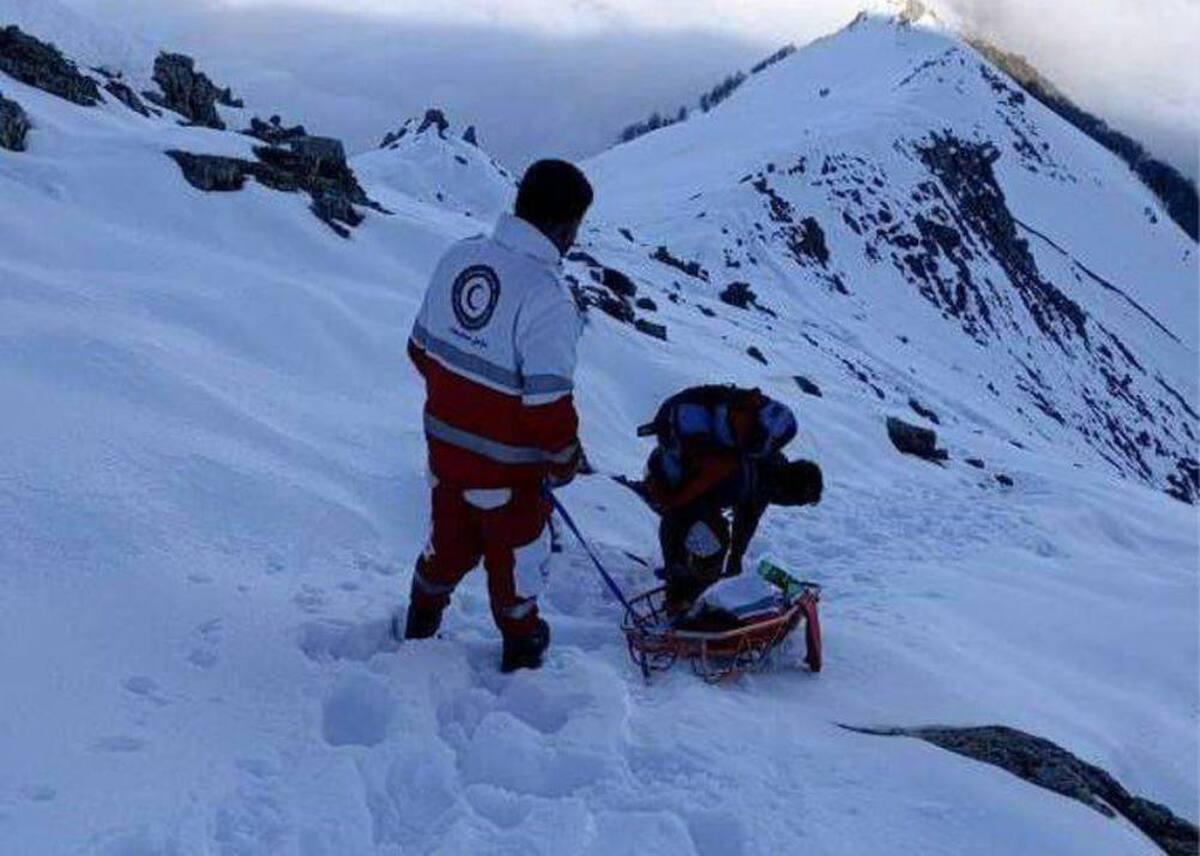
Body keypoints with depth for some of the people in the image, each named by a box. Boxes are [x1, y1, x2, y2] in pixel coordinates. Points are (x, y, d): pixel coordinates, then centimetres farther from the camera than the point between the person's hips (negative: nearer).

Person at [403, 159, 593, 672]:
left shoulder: (458, 257, -6)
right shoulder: (545, 296, -28)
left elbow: (422, 347, 6)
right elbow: (548, 401, -25)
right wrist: (564, 459, -7)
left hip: (445, 442, 6)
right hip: (508, 466, -6)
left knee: (450, 543, 28)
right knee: (515, 556, 19)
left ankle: (420, 626, 47)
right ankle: (521, 649, 40)